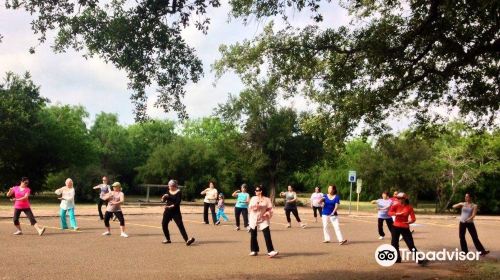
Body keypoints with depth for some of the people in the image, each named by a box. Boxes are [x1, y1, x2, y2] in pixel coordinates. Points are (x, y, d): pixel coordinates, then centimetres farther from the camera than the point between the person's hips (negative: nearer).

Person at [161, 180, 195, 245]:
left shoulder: (178, 192, -8)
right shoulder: (168, 191, 8)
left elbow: (178, 202, -16)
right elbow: (163, 200, 8)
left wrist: (171, 206, -27)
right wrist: (164, 197, -13)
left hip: (176, 211, -6)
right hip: (167, 211, 6)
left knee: (180, 225, -13)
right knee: (164, 224, 5)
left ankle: (187, 240, -18)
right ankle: (167, 239, 22)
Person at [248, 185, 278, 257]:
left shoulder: (267, 199, -2)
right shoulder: (253, 198, 5)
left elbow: (270, 209, -2)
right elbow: (250, 208, 3)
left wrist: (267, 213, -21)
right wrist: (254, 207, -15)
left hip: (263, 220, -3)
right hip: (253, 219, 3)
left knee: (267, 235, -12)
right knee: (253, 236, 7)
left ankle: (270, 251, -13)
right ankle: (254, 251, 20)